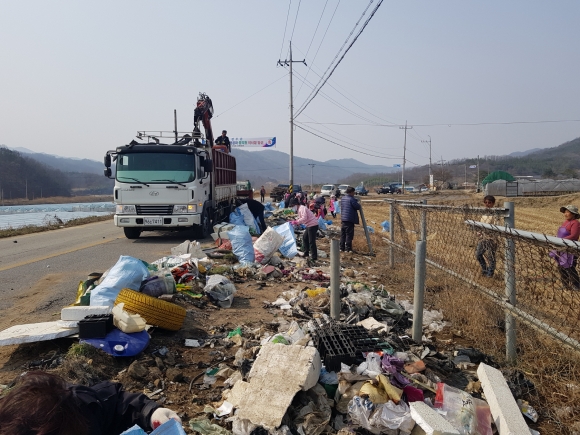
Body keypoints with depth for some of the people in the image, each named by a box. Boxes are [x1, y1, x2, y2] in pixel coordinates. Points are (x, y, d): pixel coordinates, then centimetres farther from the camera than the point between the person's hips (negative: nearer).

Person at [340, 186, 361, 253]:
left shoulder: (342, 198, 13)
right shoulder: (351, 199, -12)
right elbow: (358, 207, -13)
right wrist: (358, 204, 9)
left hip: (343, 218, 8)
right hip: (350, 219, -8)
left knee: (343, 234, 11)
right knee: (349, 234, -3)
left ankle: (342, 248, 13)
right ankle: (348, 249, -3)